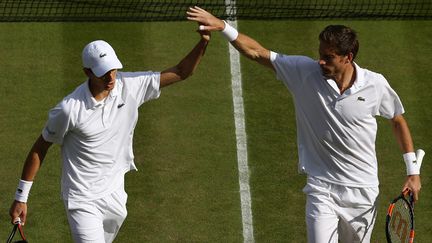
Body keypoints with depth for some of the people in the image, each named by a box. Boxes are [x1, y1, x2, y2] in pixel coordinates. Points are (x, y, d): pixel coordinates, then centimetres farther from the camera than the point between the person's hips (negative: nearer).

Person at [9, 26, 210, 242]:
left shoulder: (130, 86, -10)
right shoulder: (69, 109, -22)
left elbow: (180, 73, -7)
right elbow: (40, 148, -9)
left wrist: (202, 43, -24)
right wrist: (21, 197, -5)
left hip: (115, 196, 6)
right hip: (82, 201, -6)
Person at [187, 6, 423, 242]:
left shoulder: (375, 84, -8)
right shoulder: (305, 71, -9)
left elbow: (398, 120, 8)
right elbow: (257, 53, -7)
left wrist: (413, 171, 8)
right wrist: (222, 26, -18)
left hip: (362, 191, 1)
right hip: (321, 189, -1)